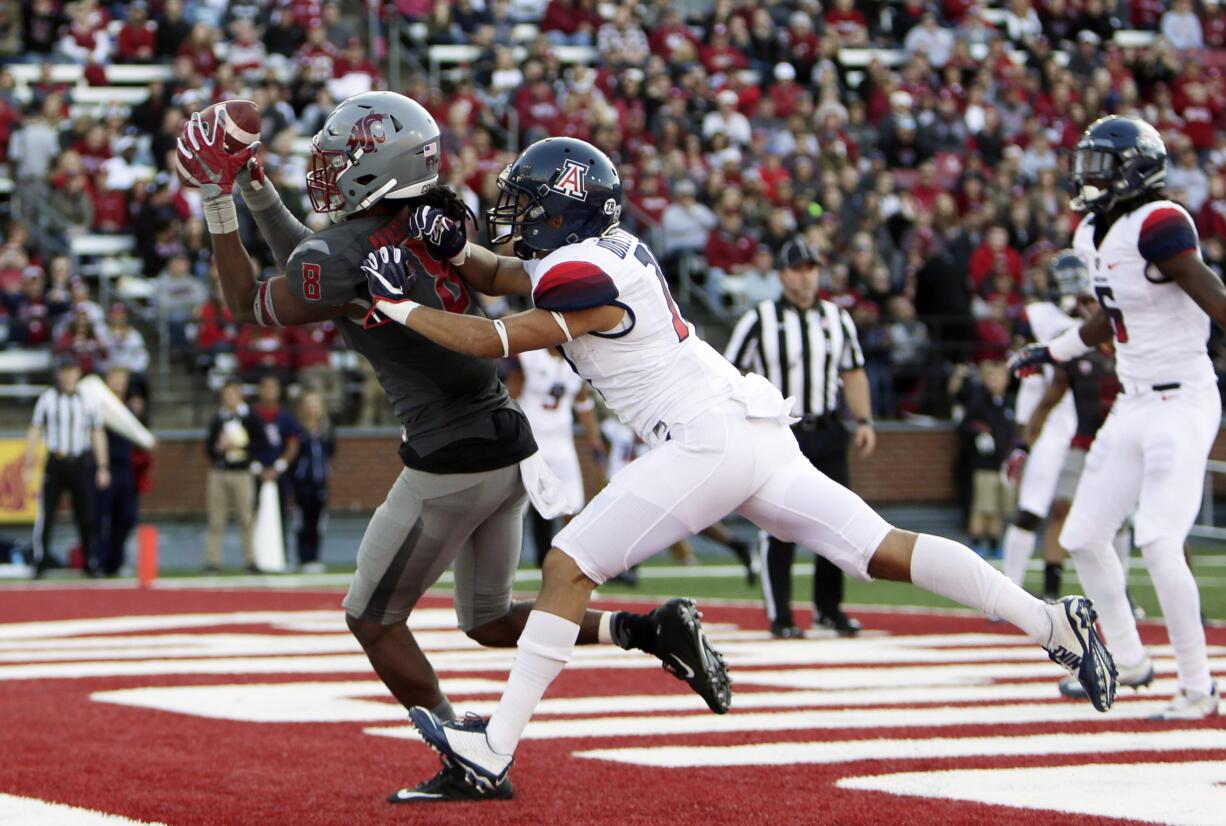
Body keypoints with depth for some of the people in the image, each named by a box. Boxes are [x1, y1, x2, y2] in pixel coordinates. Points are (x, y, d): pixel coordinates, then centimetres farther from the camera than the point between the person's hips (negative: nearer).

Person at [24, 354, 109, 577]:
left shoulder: (88, 400, 7)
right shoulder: (47, 399, 3)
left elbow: (98, 434, 11)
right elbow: (34, 432, 5)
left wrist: (103, 468, 7)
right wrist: (29, 466, -1)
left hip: (81, 464, 1)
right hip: (55, 463, -1)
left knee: (85, 516, 0)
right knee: (46, 515, -6)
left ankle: (89, 560, 9)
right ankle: (40, 560, 1)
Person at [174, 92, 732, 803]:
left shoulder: (343, 259, -17)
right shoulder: (434, 223, 6)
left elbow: (250, 305, 3)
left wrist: (219, 198, 3)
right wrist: (257, 193, 19)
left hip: (450, 464, -8)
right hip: (510, 446, 8)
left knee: (374, 620, 10)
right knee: (491, 619, 22)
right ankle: (652, 630, 7)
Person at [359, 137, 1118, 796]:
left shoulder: (583, 276, -11)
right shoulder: (600, 249, 15)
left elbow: (494, 341, -11)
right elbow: (500, 277, 28)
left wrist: (399, 306, -3)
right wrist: (453, 250, 10)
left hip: (709, 442, -10)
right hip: (754, 432, 10)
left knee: (568, 568, -7)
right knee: (884, 551, 7)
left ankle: (496, 747, -8)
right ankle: (1055, 624, 3)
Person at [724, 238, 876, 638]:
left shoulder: (837, 318, 11)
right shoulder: (759, 320, -3)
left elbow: (853, 372, 18)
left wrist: (863, 420, 9)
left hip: (828, 435, 4)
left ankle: (829, 608, 18)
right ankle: (780, 616, 3)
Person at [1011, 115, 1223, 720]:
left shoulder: (1158, 226, -18)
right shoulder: (1095, 235, 10)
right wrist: (1052, 352, 36)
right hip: (1132, 406, 9)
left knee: (1158, 546, -17)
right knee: (1083, 539, 12)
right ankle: (1127, 659, 29)